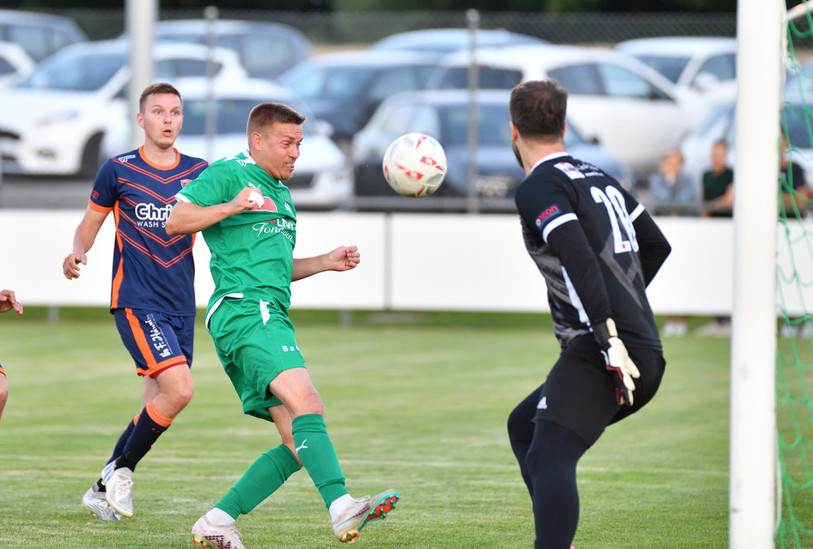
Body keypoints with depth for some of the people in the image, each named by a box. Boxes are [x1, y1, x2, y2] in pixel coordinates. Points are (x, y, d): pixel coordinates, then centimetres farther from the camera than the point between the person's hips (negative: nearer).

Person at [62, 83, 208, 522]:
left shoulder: (199, 172, 8)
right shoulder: (117, 171, 0)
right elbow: (89, 224, 10)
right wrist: (76, 253, -11)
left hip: (181, 305, 5)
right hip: (135, 300, -5)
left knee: (157, 406, 6)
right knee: (179, 388, -21)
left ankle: (102, 489, 21)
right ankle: (121, 470, -3)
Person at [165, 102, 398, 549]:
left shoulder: (280, 194, 29)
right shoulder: (227, 173, 2)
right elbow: (175, 222, -7)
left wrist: (326, 262, 23)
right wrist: (230, 207, -19)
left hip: (271, 319, 10)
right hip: (243, 311, -10)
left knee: (299, 444, 3)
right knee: (305, 402, -28)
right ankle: (342, 508, -43)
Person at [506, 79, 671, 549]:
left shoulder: (538, 188, -6)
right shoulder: (599, 179, 20)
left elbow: (581, 259, -20)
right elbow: (656, 245, 29)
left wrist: (609, 336, -24)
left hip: (597, 353, -9)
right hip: (648, 354, 9)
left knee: (549, 459, -20)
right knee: (523, 426, 23)